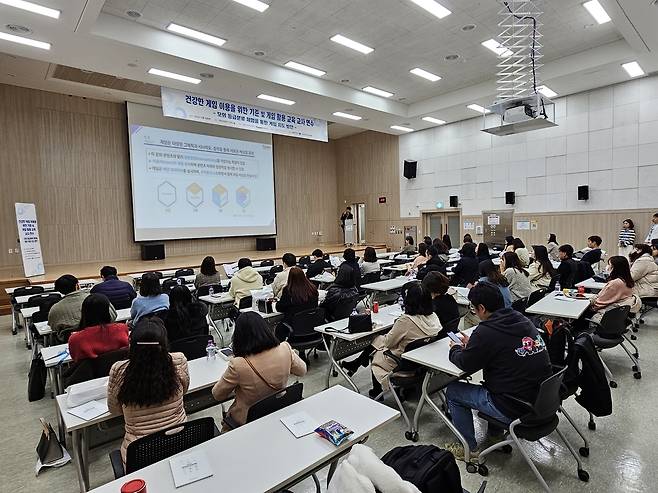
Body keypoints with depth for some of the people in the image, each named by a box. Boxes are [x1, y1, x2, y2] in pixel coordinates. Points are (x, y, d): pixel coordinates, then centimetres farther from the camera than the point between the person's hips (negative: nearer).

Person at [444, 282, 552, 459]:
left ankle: (469, 449, 22)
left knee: (452, 391, 9)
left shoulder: (486, 331, -22)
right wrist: (472, 344, 19)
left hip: (515, 409, -8)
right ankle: (496, 435, 39)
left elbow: (467, 365, -8)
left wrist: (455, 350, 11)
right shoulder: (522, 320, 2)